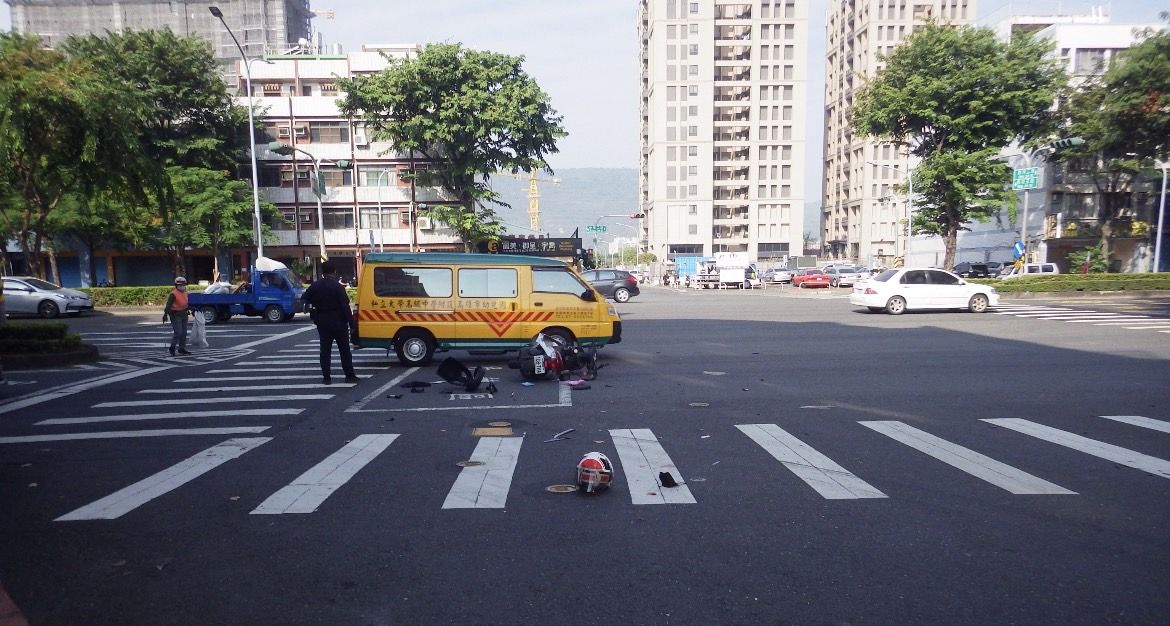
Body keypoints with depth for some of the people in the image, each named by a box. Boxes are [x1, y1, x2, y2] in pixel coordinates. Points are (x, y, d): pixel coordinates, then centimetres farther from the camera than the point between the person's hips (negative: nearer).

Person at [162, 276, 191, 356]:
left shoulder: (185, 293, 12)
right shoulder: (173, 294, -13)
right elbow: (168, 305, -18)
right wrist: (165, 314, -25)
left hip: (184, 314, 8)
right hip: (175, 315, -8)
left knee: (184, 333, 10)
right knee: (178, 332, -11)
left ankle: (182, 349, 17)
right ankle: (172, 348, 4)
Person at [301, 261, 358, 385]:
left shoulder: (315, 286, 1)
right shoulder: (337, 286, -14)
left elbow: (304, 299, 7)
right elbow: (345, 306, -17)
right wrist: (350, 320, -13)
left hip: (322, 322, 4)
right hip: (338, 322, -4)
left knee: (325, 349, 9)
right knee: (344, 349, 4)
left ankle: (326, 377, 8)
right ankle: (349, 375, 7)